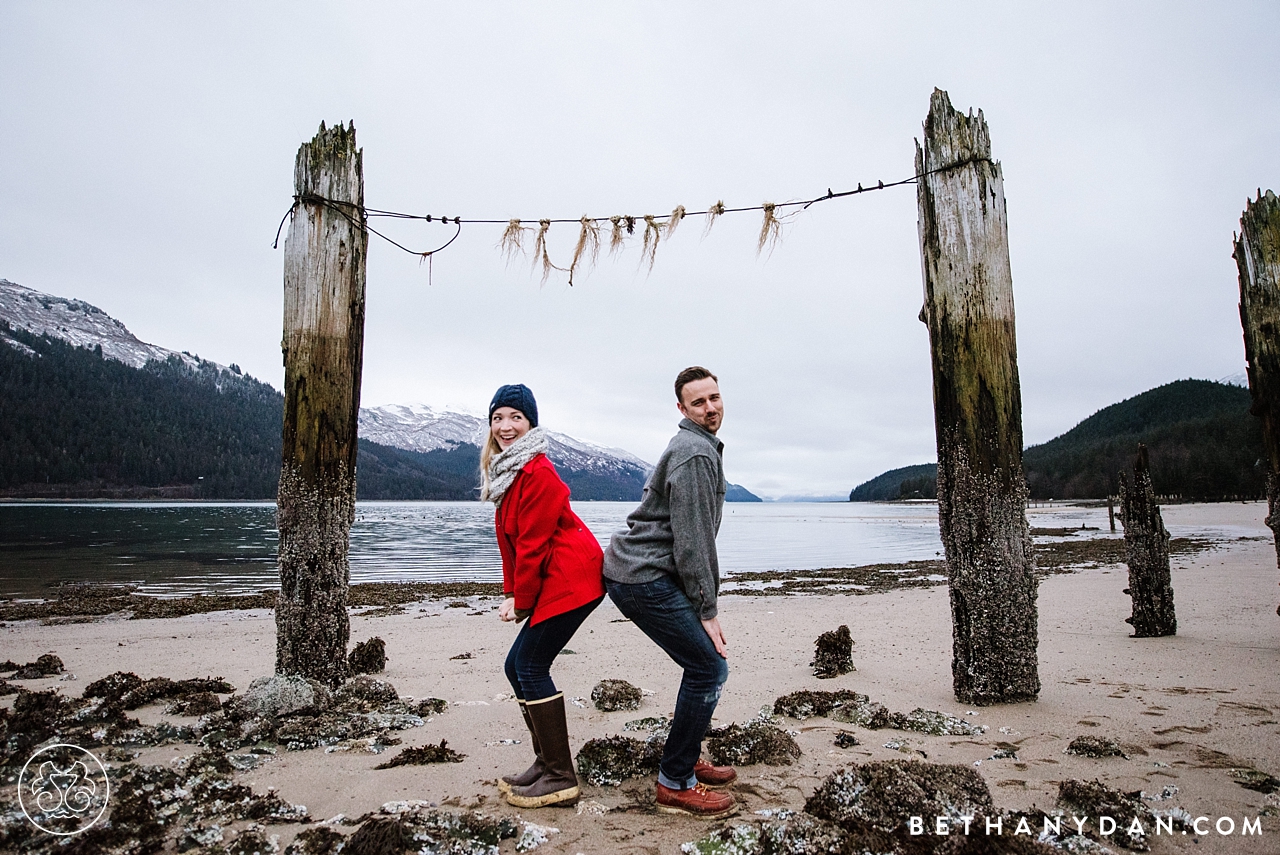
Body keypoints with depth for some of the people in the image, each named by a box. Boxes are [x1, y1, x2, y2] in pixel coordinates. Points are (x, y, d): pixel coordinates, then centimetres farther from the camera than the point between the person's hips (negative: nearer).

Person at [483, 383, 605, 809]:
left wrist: (521, 602, -9)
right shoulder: (504, 470, 13)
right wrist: (511, 594, 7)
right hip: (557, 580, 10)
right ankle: (546, 761, 22)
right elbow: (510, 540, 14)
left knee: (530, 666, -8)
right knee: (518, 666, 12)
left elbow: (532, 545, -17)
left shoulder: (537, 474, -17)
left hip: (570, 578, -10)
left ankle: (560, 777, 1)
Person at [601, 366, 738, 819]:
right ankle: (675, 785, 3)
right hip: (644, 579, -10)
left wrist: (704, 603, 24)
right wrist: (707, 610, -15)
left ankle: (685, 759, 27)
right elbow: (691, 540, -19)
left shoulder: (697, 446, 20)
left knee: (704, 664, 16)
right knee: (709, 668, -7)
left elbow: (696, 535, 25)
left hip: (645, 573, 10)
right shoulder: (695, 452, -15)